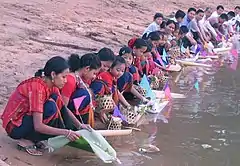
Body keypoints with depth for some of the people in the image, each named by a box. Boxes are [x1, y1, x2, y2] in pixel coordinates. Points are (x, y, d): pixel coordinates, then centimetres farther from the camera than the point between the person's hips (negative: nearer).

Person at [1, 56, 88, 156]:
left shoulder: (51, 85, -2)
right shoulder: (37, 87, -28)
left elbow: (63, 109, 7)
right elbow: (38, 126, -32)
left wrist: (80, 126, -6)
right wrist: (65, 132, -31)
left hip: (27, 117, 8)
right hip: (15, 126, -8)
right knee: (51, 108, -27)